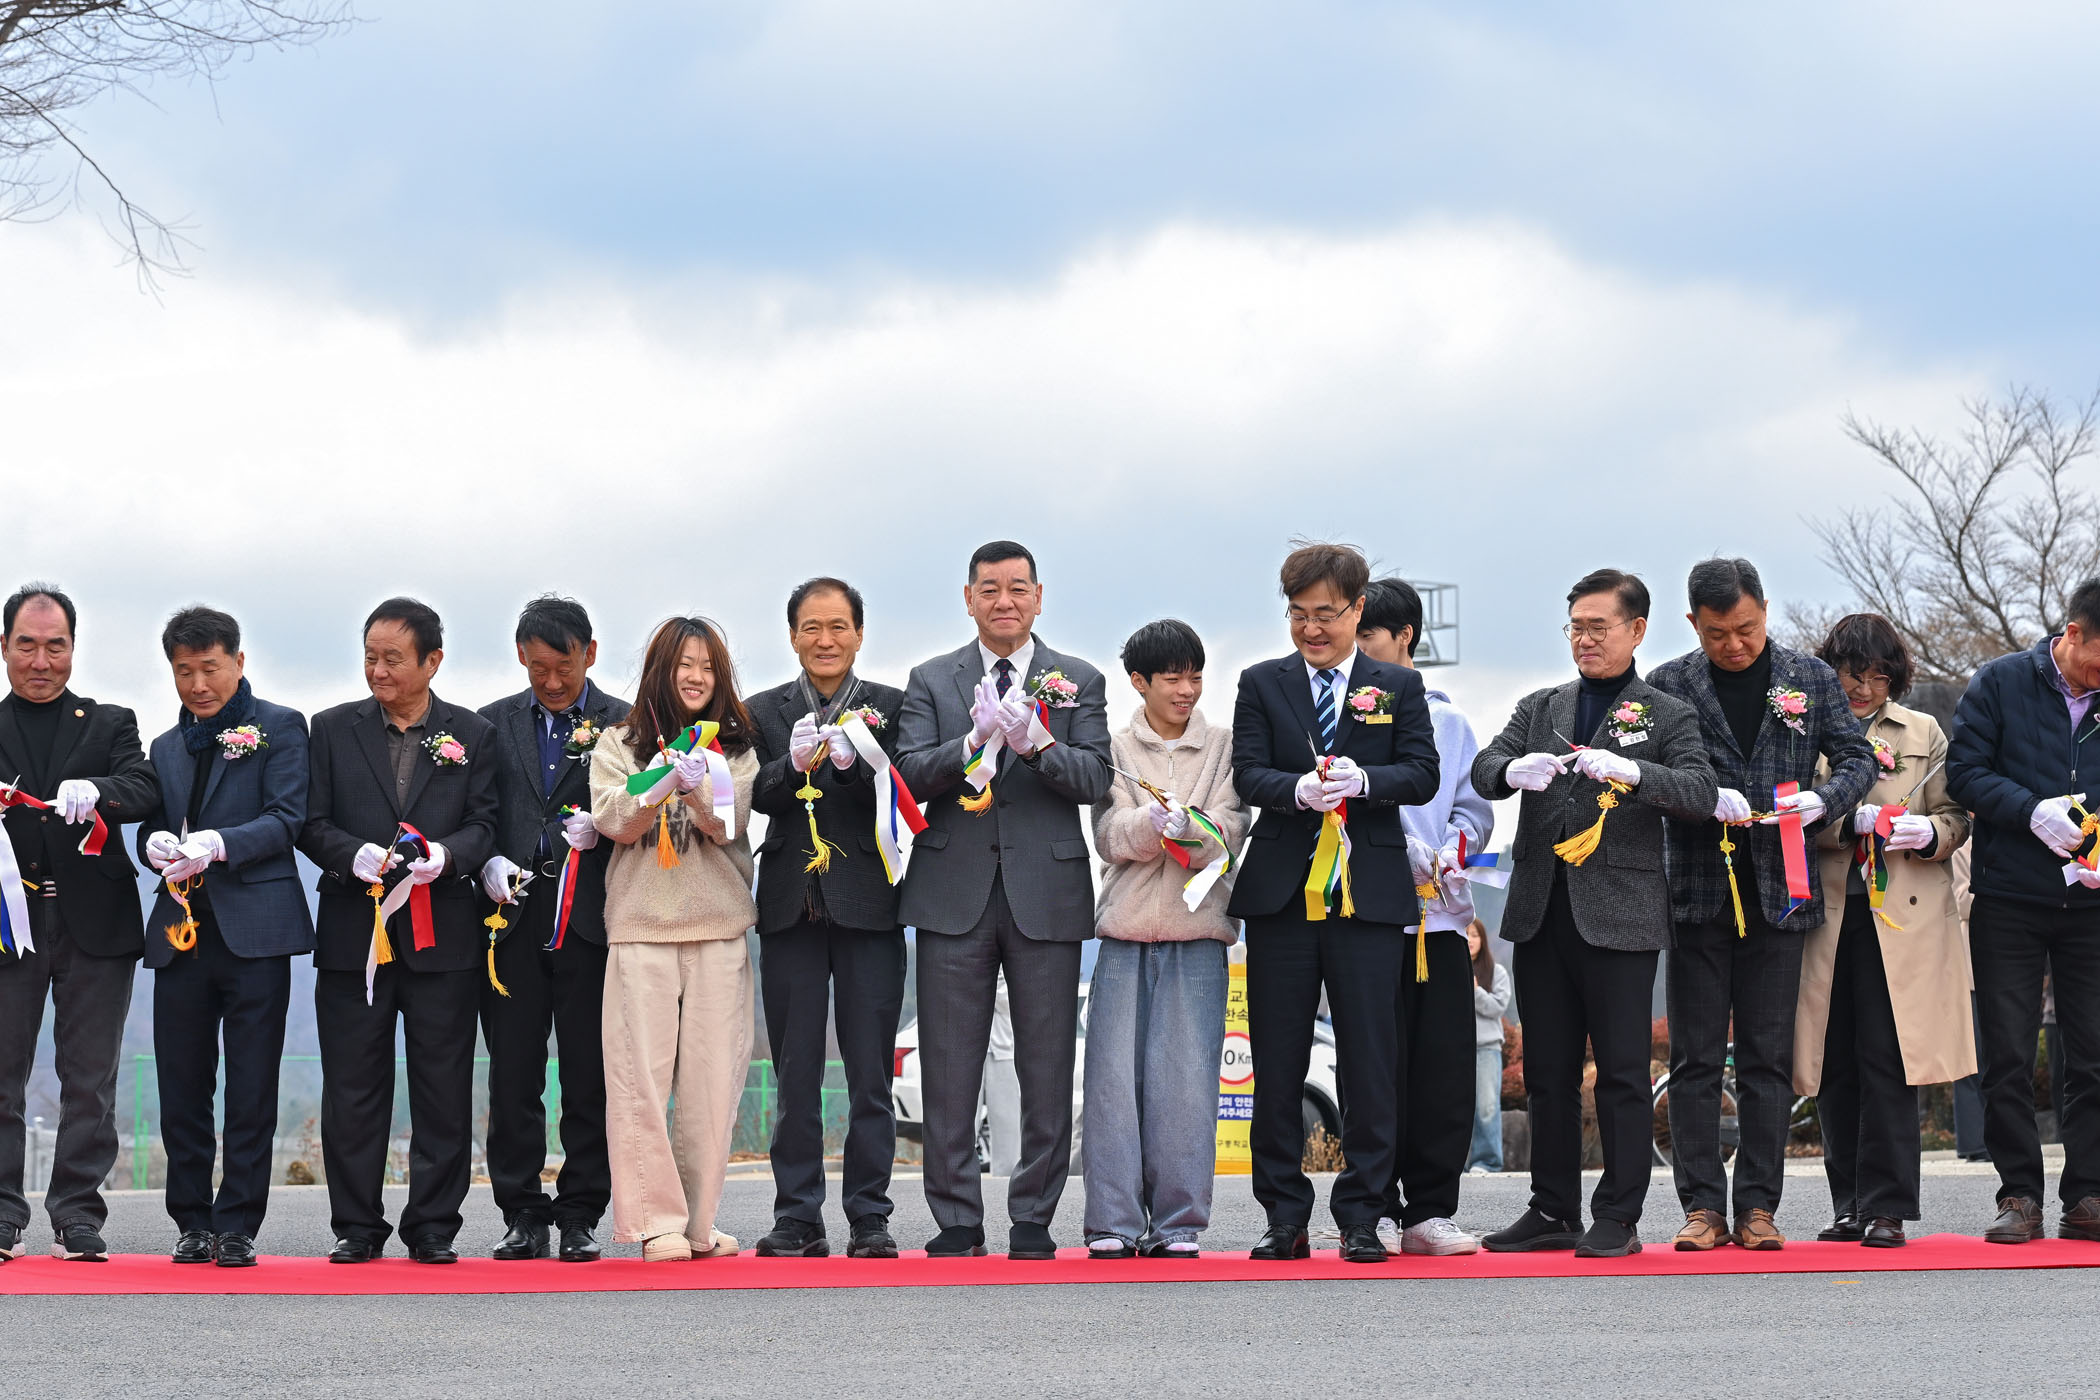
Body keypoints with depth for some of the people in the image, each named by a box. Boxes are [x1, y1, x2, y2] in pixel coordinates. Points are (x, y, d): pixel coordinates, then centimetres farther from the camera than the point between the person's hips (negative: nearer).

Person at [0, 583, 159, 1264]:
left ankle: (78, 1218, 6)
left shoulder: (110, 725, 12)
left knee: (90, 1080, 1)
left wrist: (96, 791, -27)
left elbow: (146, 792, -5)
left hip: (94, 925, 0)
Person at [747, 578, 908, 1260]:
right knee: (795, 1076, 4)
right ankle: (797, 1219, 8)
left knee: (870, 1075, 0)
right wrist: (795, 762, -23)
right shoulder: (765, 711, 11)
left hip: (868, 904, -1)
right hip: (792, 906, 1)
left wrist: (853, 761, -23)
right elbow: (759, 795, -3)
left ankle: (869, 1216, 6)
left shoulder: (891, 706, 6)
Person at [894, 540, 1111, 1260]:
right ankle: (956, 1219, 9)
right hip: (954, 894, 0)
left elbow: (1095, 780, -3)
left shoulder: (1079, 682, 9)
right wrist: (973, 741, -19)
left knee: (1047, 1069, 2)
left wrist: (1035, 742, -20)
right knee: (948, 1070, 1)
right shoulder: (931, 681, 11)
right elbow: (909, 773, -2)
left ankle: (1033, 1218, 10)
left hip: (1046, 893, 0)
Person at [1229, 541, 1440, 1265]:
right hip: (1281, 897, 1)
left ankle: (1361, 1218, 6)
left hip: (1369, 898, -1)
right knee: (1277, 1065, 4)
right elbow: (1248, 776, -1)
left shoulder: (1399, 687, 9)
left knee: (1371, 1063, -1)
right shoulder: (1262, 684, 9)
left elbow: (1422, 774, 0)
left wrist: (1363, 781, -20)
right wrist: (1299, 790, -22)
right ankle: (1284, 1217, 11)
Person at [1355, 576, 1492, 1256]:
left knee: (1445, 1071, 1)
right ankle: (1375, 1211, 4)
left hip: (1440, 912, 3)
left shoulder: (1446, 718, 15)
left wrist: (1452, 850, -7)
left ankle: (1430, 1212, 8)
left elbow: (1473, 805, 14)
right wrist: (1403, 851, -16)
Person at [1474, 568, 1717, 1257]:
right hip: (1541, 913, 4)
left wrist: (1630, 771, -26)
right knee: (1547, 1070, 8)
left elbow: (1700, 792, -9)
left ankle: (1618, 1218, 2)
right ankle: (1553, 1211, 16)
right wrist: (1516, 769, -19)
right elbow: (1483, 769, 5)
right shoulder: (1541, 707, 17)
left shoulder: (1668, 716, 5)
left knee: (1623, 1071, -3)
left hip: (1619, 915, -4)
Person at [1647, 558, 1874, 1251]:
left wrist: (1822, 799, -12)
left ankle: (1758, 1207, 8)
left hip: (1779, 891, 1)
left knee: (1768, 1059, 3)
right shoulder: (1669, 685, 3)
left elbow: (1857, 756, 8)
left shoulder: (1811, 678, 7)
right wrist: (1707, 798, -19)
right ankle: (1702, 1207, 5)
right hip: (1698, 888, -1)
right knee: (1695, 1058, 1)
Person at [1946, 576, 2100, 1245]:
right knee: (2007, 1056, 0)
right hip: (2008, 901, -2)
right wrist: (2031, 811, -18)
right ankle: (2019, 1195, 6)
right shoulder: (2001, 682, -2)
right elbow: (1964, 769, -4)